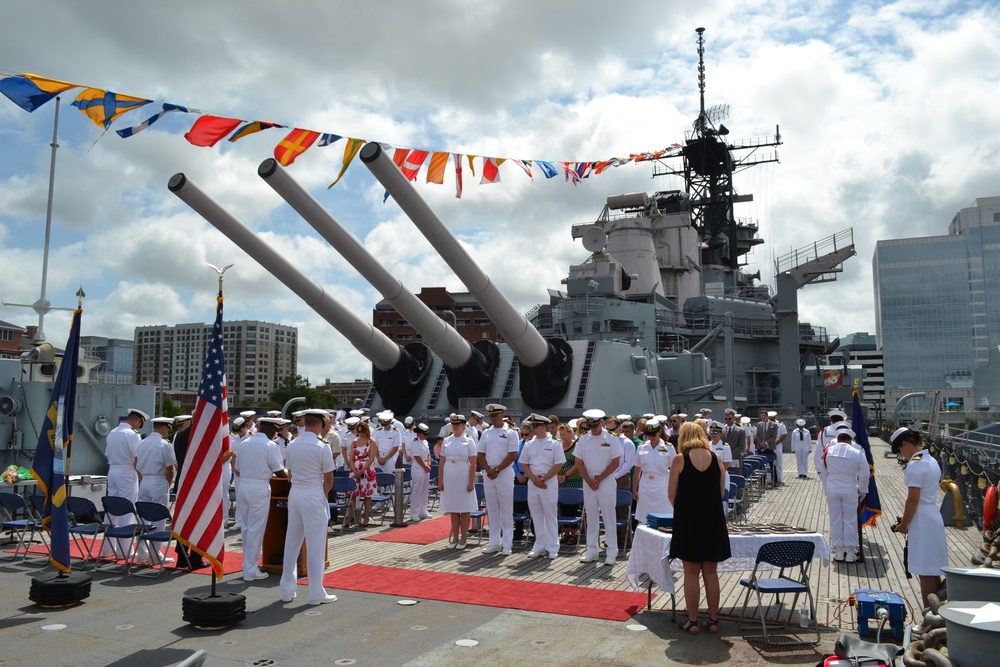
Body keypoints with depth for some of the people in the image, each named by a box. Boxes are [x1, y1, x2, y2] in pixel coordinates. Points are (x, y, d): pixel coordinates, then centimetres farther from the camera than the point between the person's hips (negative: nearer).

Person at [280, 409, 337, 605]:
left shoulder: (292, 445, 5)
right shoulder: (322, 447, -12)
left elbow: (290, 473, 11)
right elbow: (328, 478, -8)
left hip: (295, 493, 6)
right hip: (314, 496, -6)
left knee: (291, 543, 14)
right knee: (315, 545, 2)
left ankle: (287, 590, 22)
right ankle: (316, 593, 8)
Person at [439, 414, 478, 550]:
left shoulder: (469, 441, -2)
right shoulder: (446, 441, 9)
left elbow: (473, 464, -5)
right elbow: (442, 462, 10)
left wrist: (471, 482, -10)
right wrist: (440, 480, 4)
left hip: (463, 478, -3)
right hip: (449, 479, 4)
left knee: (464, 510, 2)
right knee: (453, 510, 9)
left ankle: (463, 539, 10)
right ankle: (454, 538, 18)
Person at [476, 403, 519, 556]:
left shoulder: (510, 433, -3)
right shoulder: (485, 433, 10)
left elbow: (512, 456, -10)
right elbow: (480, 454, 7)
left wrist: (497, 470, -14)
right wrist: (488, 470, -8)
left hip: (505, 475, -4)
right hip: (488, 475, 5)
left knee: (506, 510, 0)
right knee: (492, 510, 9)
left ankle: (507, 544, 5)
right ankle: (494, 543, 16)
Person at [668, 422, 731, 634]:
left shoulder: (680, 459, -7)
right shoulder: (717, 458, 1)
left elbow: (672, 494, -4)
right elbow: (721, 492, 7)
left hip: (688, 521, -3)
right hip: (713, 521, 3)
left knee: (691, 573, 6)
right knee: (711, 572, 12)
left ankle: (692, 621, 12)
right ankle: (713, 620, 18)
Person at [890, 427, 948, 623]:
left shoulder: (914, 465, -18)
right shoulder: (931, 461, 11)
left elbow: (913, 499, -19)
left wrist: (904, 524, -9)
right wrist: (906, 517, 16)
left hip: (921, 521, -10)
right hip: (934, 518, 10)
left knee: (925, 573, -2)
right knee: (934, 573, 17)